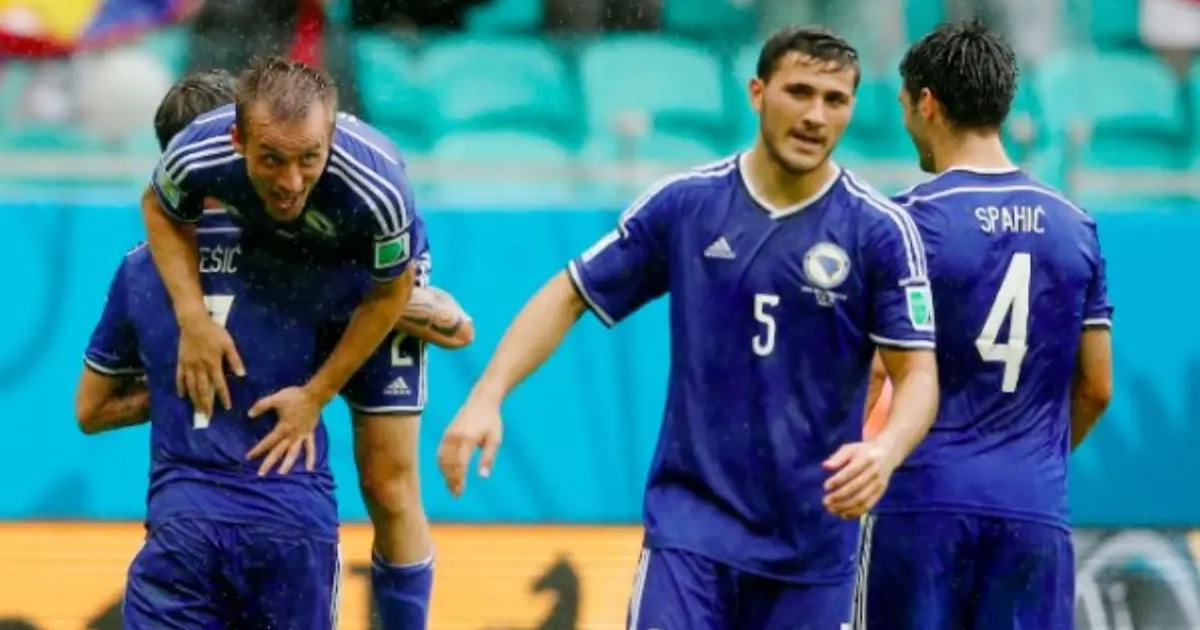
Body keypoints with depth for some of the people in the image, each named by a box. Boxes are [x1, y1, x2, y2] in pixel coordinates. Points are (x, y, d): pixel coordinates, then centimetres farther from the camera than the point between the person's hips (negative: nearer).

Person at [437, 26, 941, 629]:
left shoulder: (880, 231, -4)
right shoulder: (684, 205, 0)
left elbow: (917, 373, -5)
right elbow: (570, 295, 8)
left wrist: (886, 449, -27)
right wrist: (487, 397, -4)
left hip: (814, 540, 0)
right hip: (692, 518, 0)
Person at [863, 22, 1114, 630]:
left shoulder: (909, 220, -6)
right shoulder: (1074, 225, 10)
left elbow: (867, 376, -9)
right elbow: (1095, 388, 14)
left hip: (924, 501, -3)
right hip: (1036, 507, 4)